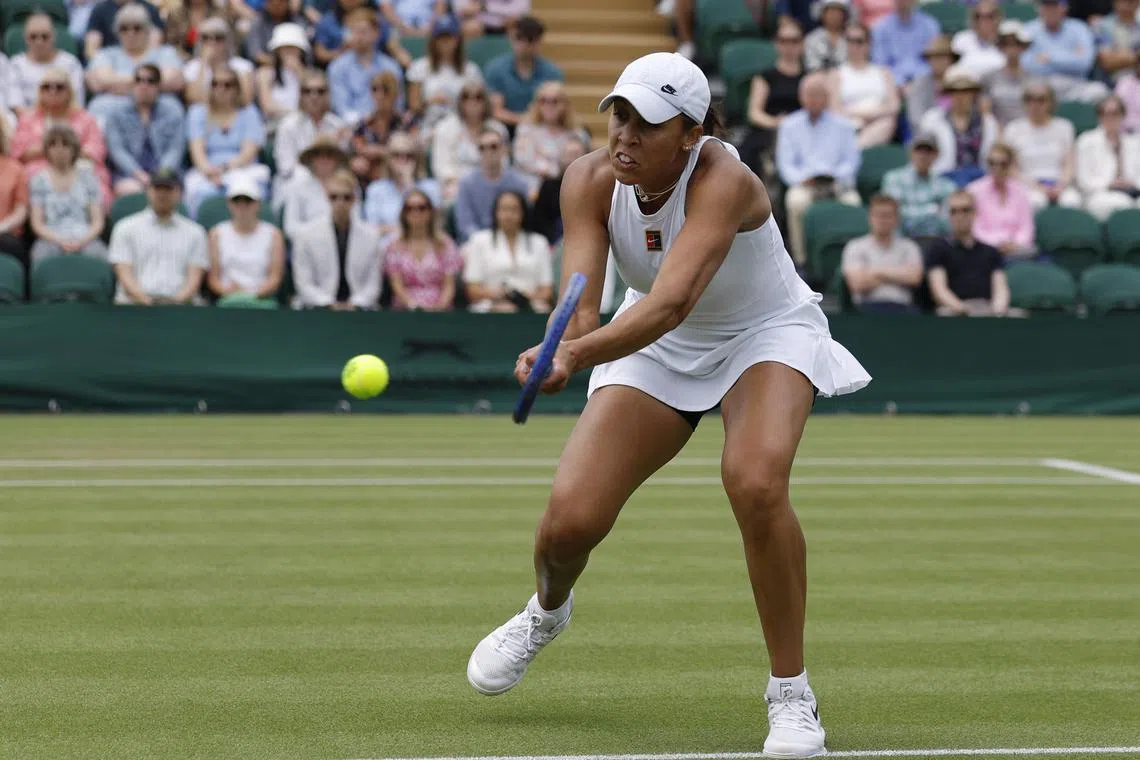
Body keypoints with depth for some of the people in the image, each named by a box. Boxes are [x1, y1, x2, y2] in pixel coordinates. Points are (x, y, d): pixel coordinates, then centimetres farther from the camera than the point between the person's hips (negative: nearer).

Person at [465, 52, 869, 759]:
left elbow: (671, 302, -48)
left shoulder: (723, 181, -34)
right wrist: (561, 344, -52)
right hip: (658, 347, 4)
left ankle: (792, 693, -15)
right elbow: (581, 304, -29)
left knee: (755, 483, -34)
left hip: (765, 336, -4)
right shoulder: (591, 181, -20)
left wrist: (575, 355, -63)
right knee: (569, 521, -10)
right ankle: (548, 609, 30)